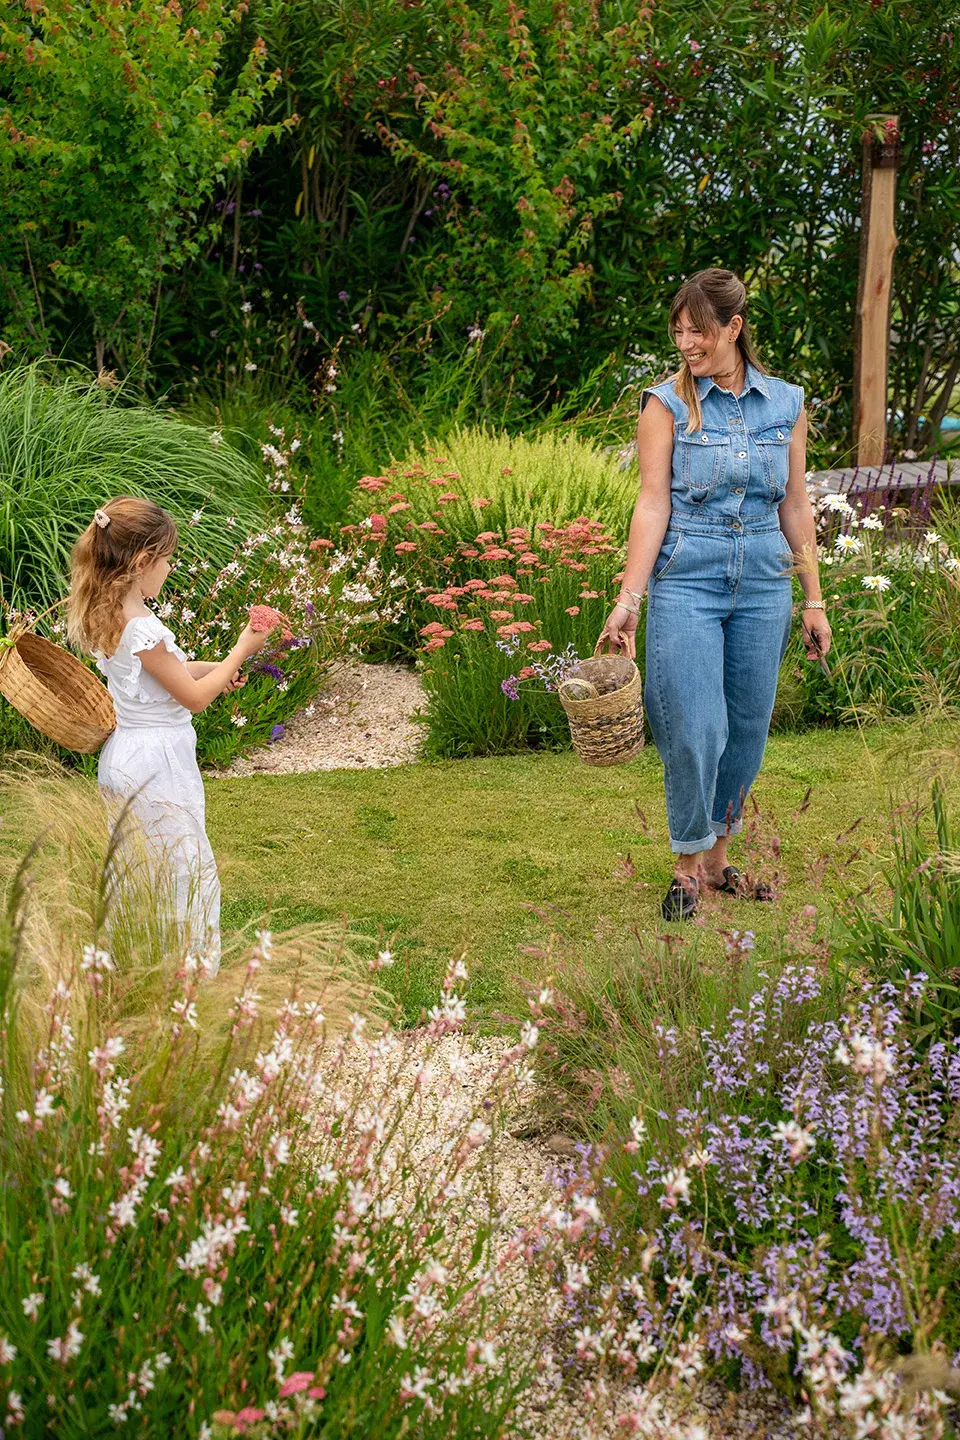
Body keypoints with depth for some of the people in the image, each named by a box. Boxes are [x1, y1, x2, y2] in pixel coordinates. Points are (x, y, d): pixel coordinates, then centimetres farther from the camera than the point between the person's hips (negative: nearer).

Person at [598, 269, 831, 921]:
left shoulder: (786, 404, 5)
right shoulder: (667, 403, -3)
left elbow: (795, 508, 10)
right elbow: (653, 502, -8)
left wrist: (814, 600, 11)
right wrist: (628, 599, -16)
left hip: (764, 585, 3)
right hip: (686, 581, -3)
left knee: (747, 730, 7)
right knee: (694, 731, -8)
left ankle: (718, 860, 24)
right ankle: (688, 868, 10)